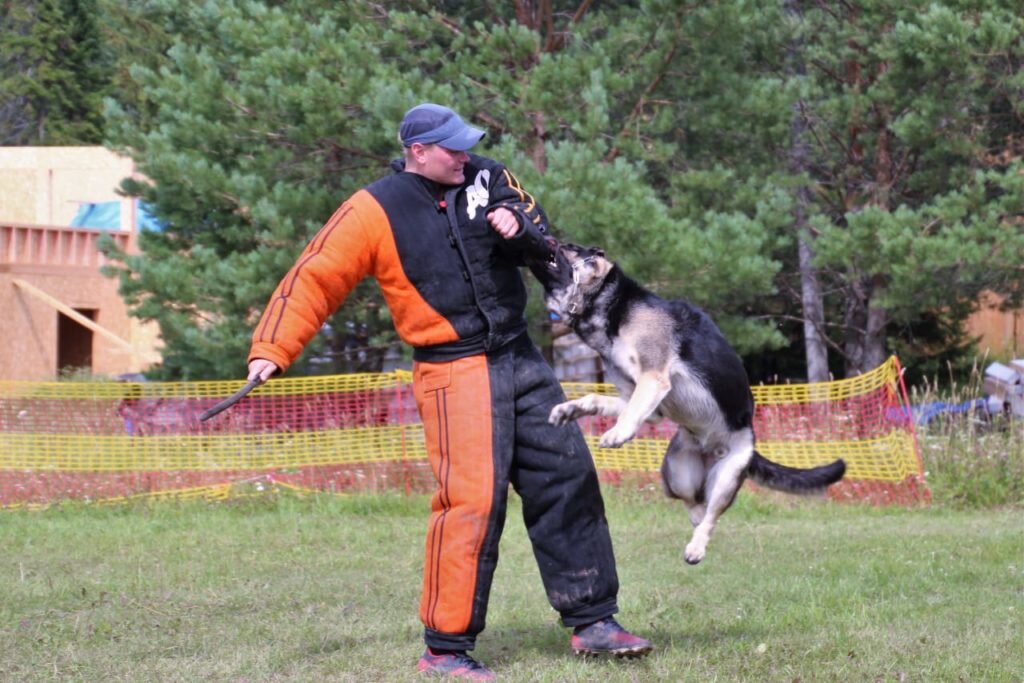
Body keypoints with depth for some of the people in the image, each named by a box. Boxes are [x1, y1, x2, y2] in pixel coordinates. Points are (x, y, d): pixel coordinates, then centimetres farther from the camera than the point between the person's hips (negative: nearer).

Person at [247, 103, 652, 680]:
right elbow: (314, 280, -7)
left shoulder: (486, 179, 7)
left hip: (520, 356, 6)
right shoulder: (375, 212, -8)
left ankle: (593, 620, 18)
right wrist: (272, 351, -16)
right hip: (455, 368, -6)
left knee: (569, 480, 8)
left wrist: (518, 226, -8)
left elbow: (544, 238, 15)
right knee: (472, 498, -14)